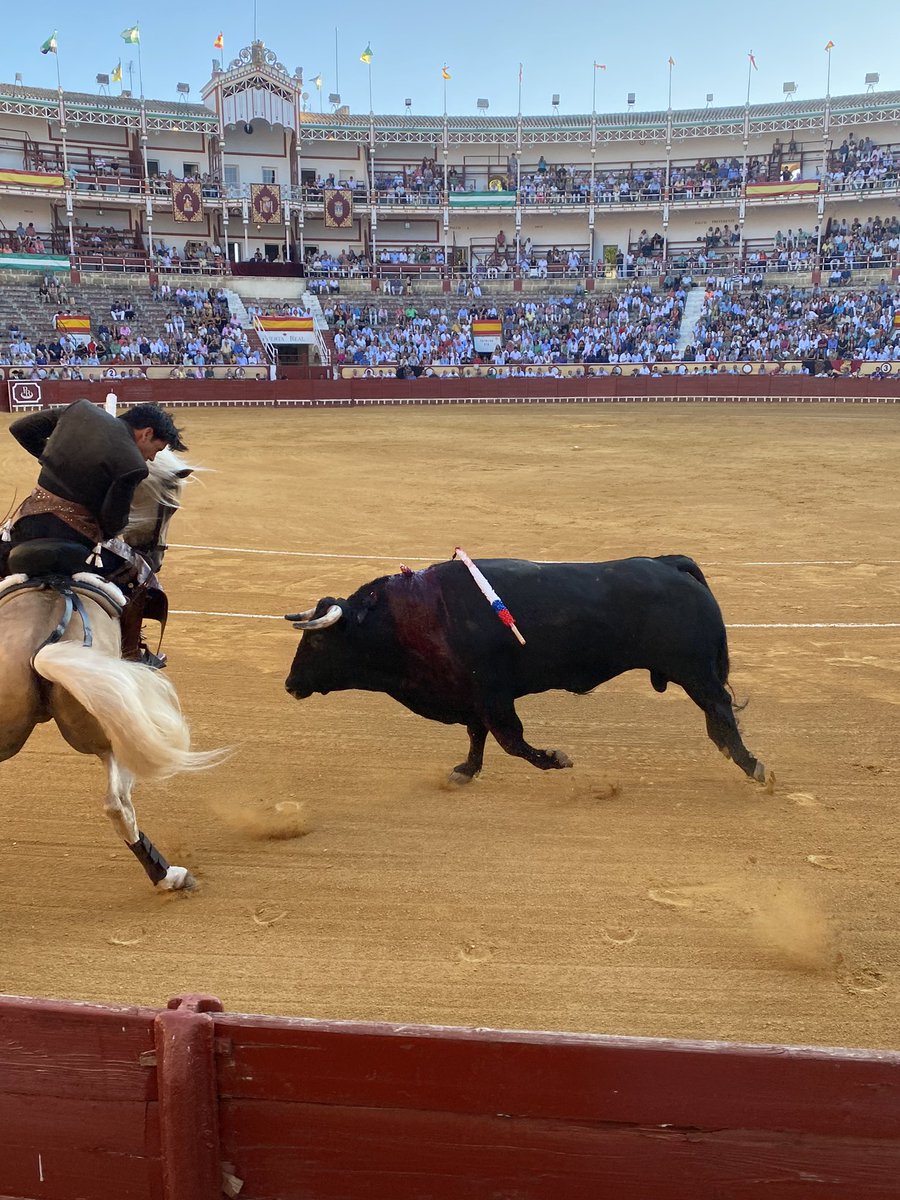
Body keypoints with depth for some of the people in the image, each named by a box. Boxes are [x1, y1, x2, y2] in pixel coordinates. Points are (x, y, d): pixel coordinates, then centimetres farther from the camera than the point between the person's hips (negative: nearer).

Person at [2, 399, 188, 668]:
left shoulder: (81, 409, 6)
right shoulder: (133, 464, -13)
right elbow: (112, 523, -10)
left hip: (27, 518, 5)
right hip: (75, 534, -5)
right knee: (136, 575, 18)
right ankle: (130, 654, 28)